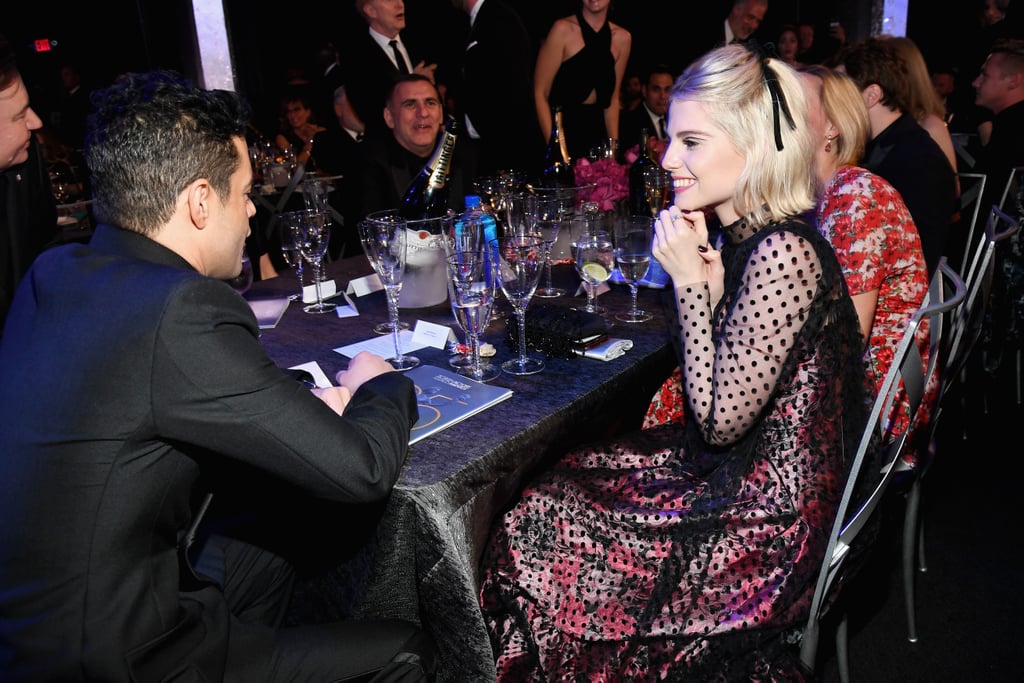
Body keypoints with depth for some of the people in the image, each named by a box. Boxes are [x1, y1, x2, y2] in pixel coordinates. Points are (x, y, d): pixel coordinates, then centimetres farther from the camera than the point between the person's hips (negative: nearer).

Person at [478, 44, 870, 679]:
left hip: (770, 516, -9)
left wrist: (690, 280, -21)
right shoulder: (748, 234, 3)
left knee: (536, 531, -6)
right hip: (739, 468, 9)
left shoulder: (783, 253, -27)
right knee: (553, 483, 7)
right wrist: (703, 274, -5)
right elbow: (714, 411, 7)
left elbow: (721, 418, -23)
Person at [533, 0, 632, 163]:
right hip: (559, 127, -4)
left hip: (595, 134, 4)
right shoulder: (563, 29, -8)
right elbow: (540, 93, -10)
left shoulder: (622, 38, 5)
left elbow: (612, 99, 12)